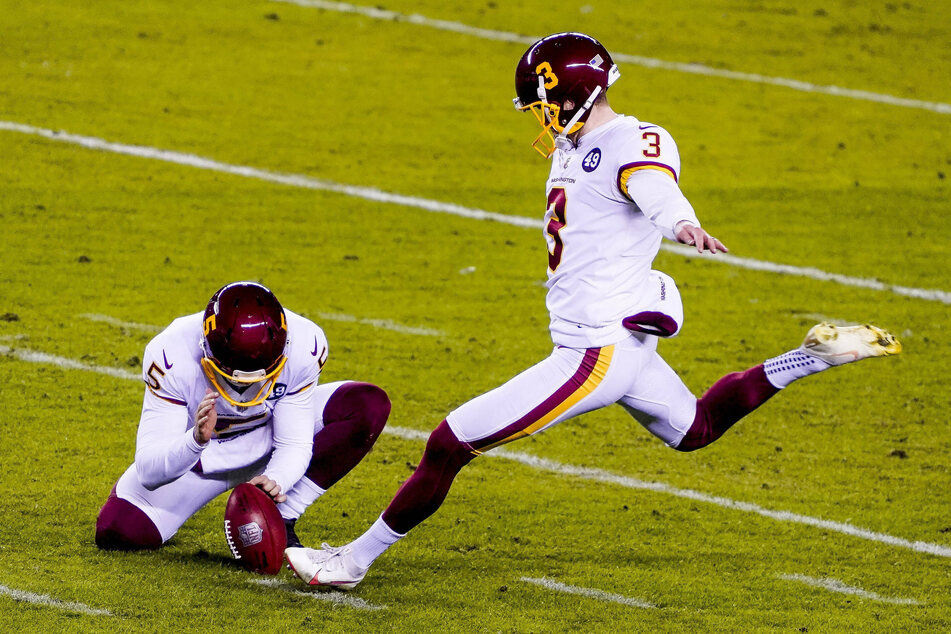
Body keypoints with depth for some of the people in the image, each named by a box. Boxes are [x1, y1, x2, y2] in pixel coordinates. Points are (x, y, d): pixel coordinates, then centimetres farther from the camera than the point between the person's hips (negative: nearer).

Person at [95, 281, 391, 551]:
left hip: (269, 444, 1)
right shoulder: (173, 358, -34)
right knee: (117, 534, -18)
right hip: (198, 452, -1)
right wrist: (196, 440, -55)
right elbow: (148, 470, -35)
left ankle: (280, 524, -16)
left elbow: (294, 445, -21)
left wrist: (275, 481, -44)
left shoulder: (304, 346, -30)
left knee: (370, 407, -23)